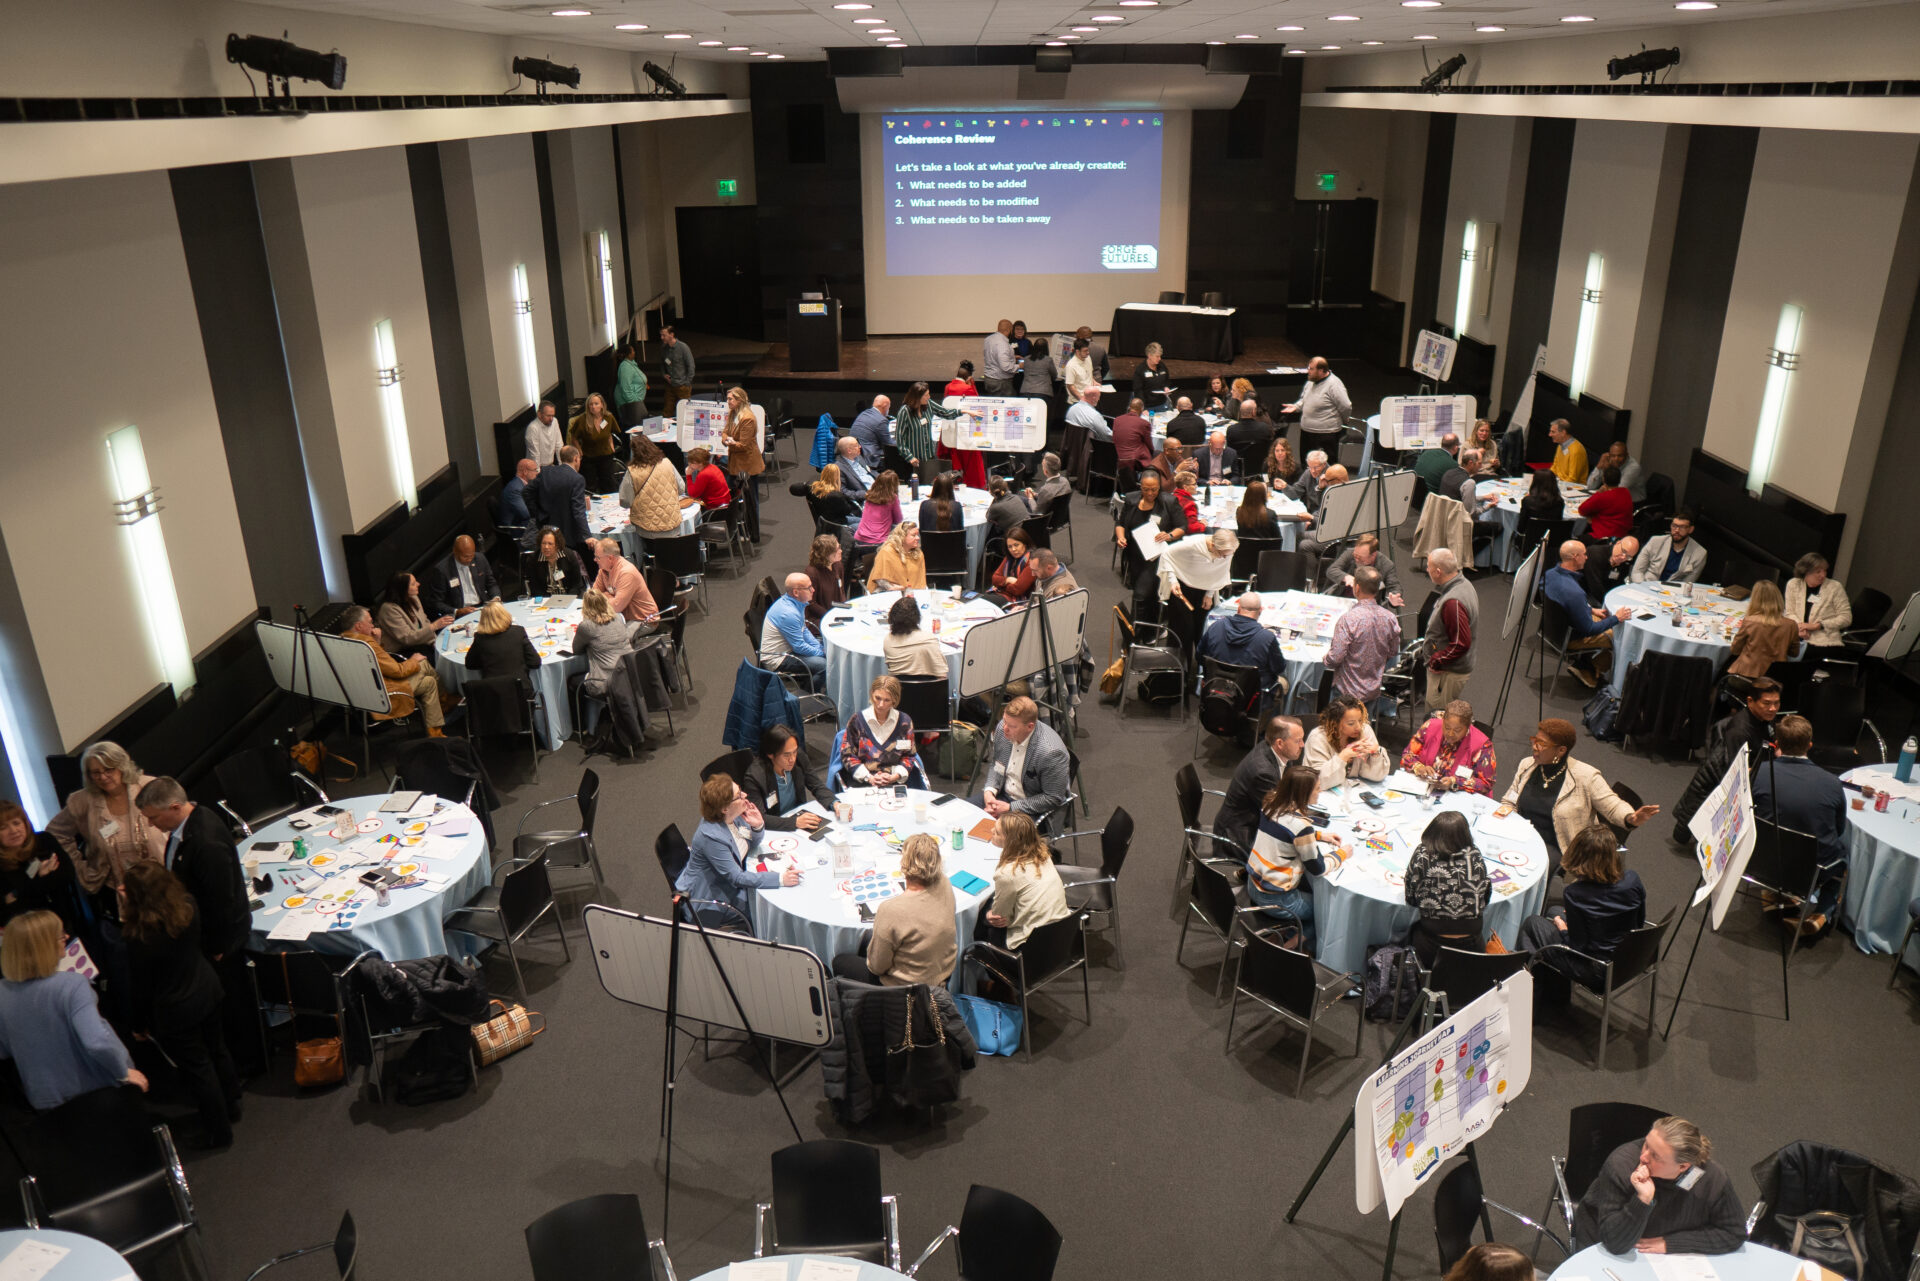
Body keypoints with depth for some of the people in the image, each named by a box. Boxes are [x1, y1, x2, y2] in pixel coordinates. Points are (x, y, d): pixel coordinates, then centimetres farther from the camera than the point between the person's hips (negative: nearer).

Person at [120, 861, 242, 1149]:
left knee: (197, 1067, 12)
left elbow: (142, 987, -18)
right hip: (207, 989, 6)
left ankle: (218, 1131, 29)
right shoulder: (187, 904, -16)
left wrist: (140, 1024, 1)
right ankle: (230, 1105, 47)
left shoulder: (140, 938, -31)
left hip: (176, 1010, -6)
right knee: (216, 1049, 26)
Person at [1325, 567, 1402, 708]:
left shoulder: (1348, 619, -21)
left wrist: (1326, 658, 3)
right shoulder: (1390, 619, -3)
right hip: (1374, 693, 6)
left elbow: (1335, 658, -19)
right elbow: (1393, 655, 10)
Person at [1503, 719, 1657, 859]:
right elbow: (1510, 803, 17)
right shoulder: (1527, 765, 8)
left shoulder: (1586, 777, -8)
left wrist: (1630, 819, -28)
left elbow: (1613, 806, -6)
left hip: (1554, 849, -5)